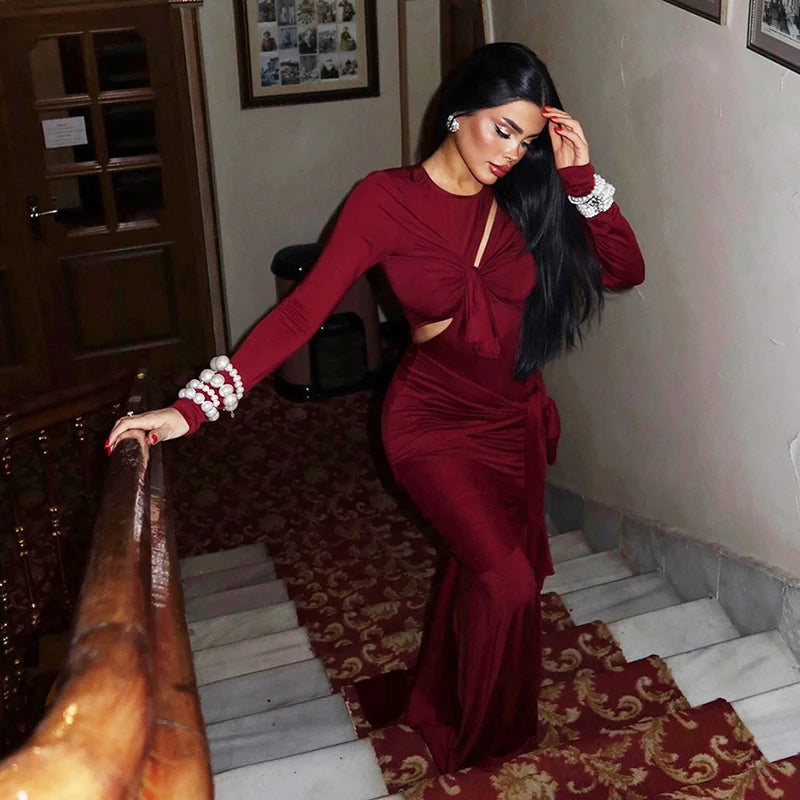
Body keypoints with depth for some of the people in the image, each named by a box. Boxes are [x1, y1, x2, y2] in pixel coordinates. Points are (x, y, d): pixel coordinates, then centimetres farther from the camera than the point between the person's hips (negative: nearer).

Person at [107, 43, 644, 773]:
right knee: (507, 581, -14)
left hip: (517, 422, 5)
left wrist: (580, 178, -17)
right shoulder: (387, 200, -17)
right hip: (435, 423, -5)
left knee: (476, 572, 19)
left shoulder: (523, 197, -5)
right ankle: (485, 741, 16)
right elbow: (304, 309, -24)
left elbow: (624, 270, -5)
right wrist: (192, 408, -31)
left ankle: (441, 712, 47)